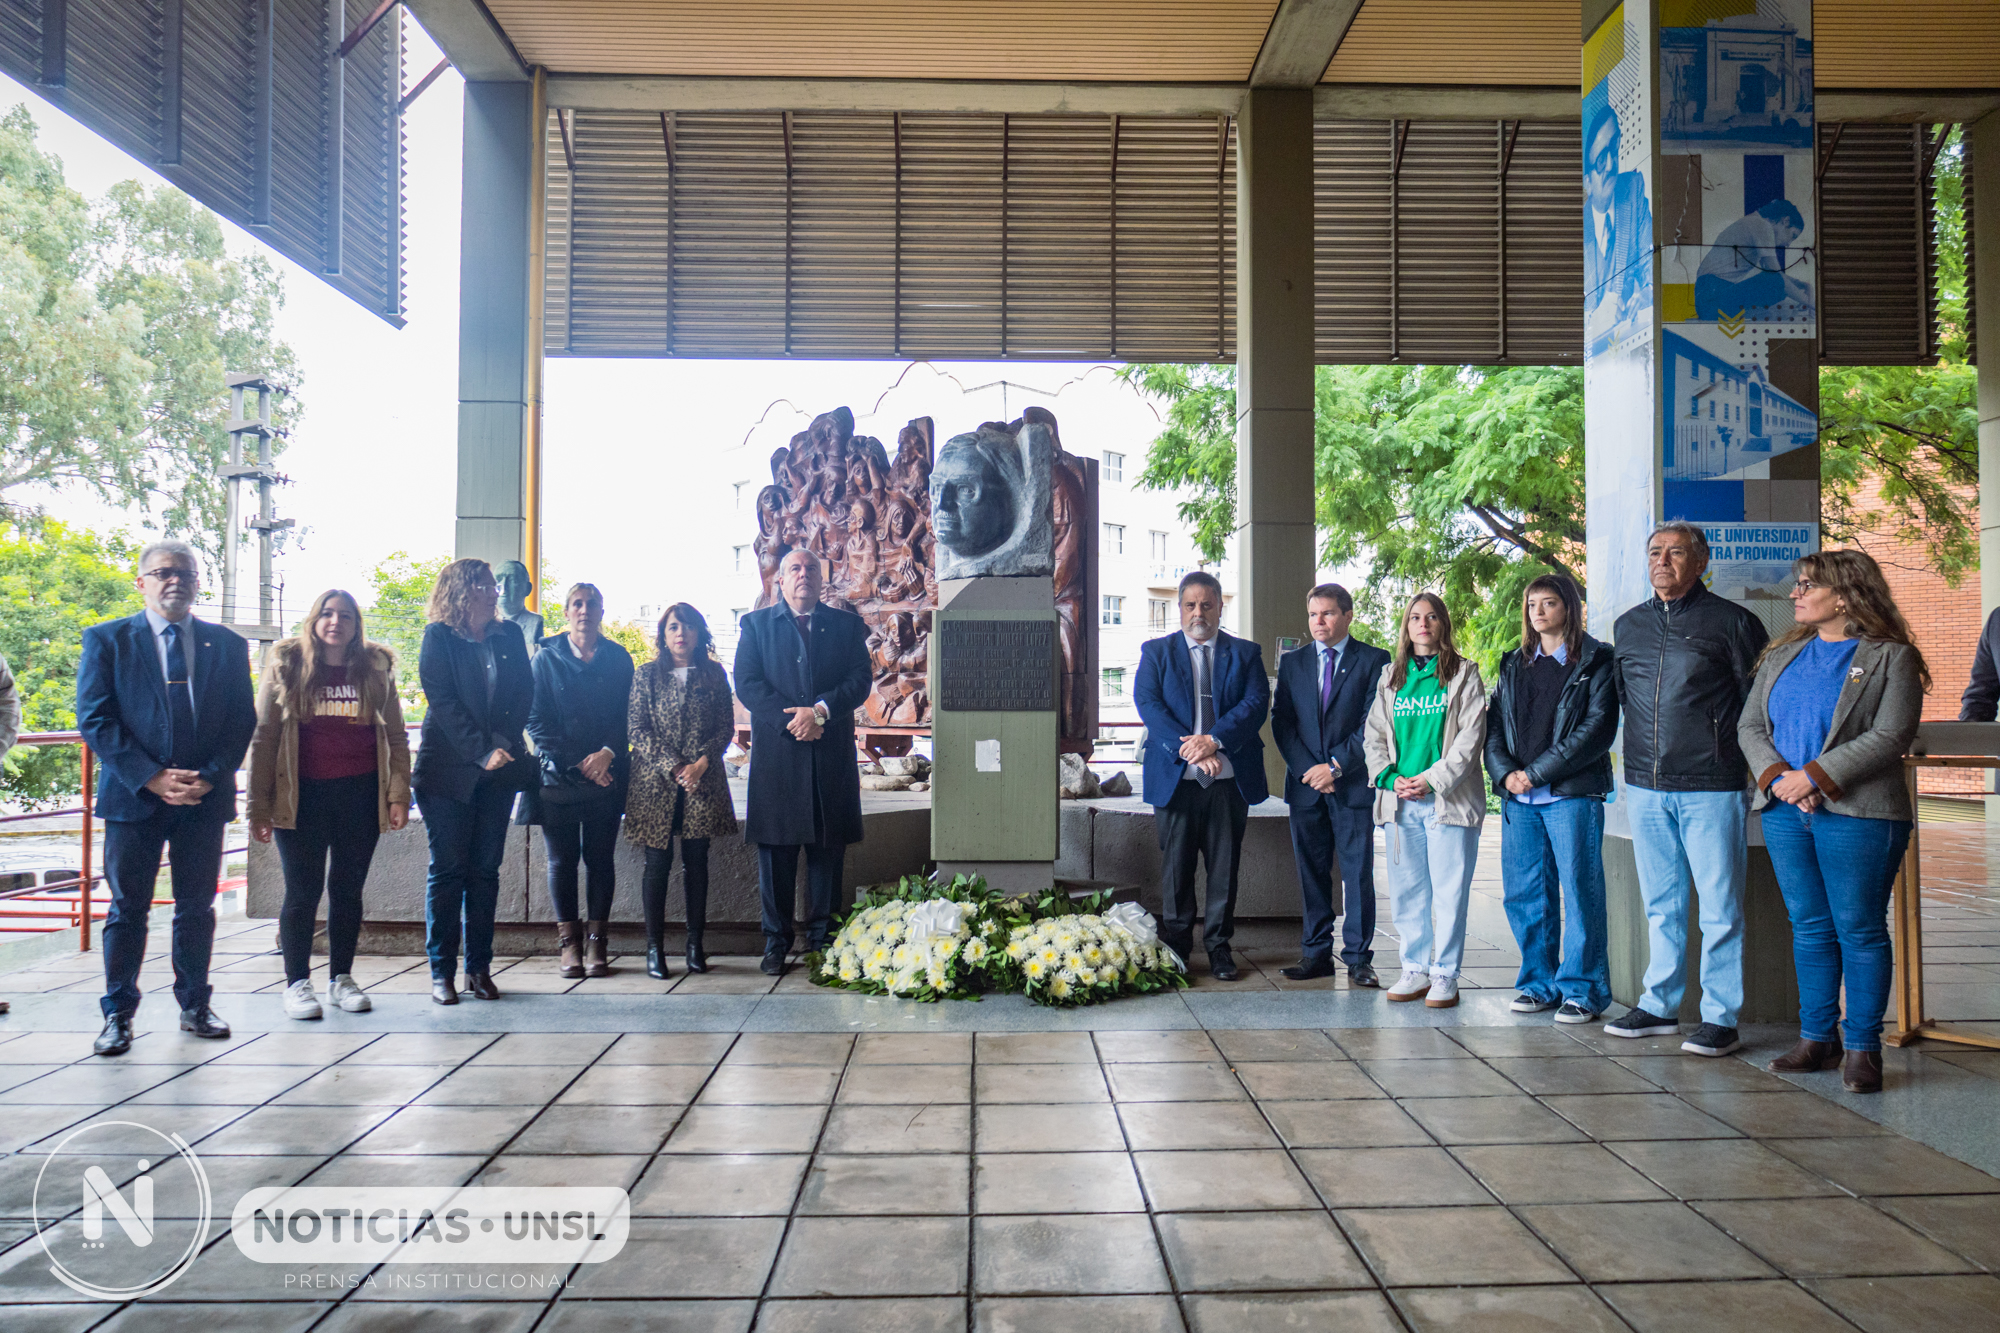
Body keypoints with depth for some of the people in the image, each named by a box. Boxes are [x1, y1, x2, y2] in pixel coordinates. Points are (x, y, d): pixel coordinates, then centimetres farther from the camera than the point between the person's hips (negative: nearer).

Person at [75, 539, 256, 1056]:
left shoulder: (227, 644, 9)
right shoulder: (106, 640, 3)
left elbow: (242, 721, 6)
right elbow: (95, 719, -4)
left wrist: (209, 777, -9)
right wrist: (150, 777, -14)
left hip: (205, 797, 2)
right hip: (133, 796, -2)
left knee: (197, 908, 8)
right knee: (127, 909, 4)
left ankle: (195, 1007, 20)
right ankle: (118, 1015, 15)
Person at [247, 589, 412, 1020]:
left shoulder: (376, 669, 6)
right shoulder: (285, 665, 2)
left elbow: (395, 737, 8)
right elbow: (263, 737, 1)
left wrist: (398, 795, -2)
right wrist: (259, 806, -4)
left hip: (360, 793, 2)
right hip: (302, 795, -2)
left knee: (348, 890, 8)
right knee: (302, 891, 0)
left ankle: (341, 979, 18)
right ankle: (297, 983, 10)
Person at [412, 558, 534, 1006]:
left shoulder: (510, 635, 10)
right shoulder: (438, 638, -1)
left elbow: (524, 693, 5)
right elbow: (443, 700, -9)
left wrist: (502, 741, -10)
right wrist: (481, 751, -17)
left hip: (500, 767, 4)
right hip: (447, 768, -3)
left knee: (486, 870, 6)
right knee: (447, 870, 0)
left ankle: (479, 967, 13)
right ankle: (441, 972, 7)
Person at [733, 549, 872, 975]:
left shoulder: (847, 625, 12)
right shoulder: (755, 625, 9)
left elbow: (860, 681, 1)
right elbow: (747, 685, -1)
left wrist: (820, 710, -15)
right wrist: (790, 721, -14)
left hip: (832, 754, 1)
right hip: (776, 756, -1)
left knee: (828, 850, 4)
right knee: (775, 851, 2)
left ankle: (822, 939, 13)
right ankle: (777, 940, 12)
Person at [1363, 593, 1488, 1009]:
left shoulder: (1464, 674, 5)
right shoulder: (1390, 677, 15)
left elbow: (1471, 736, -4)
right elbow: (1373, 736, 13)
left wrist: (1432, 779, -13)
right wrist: (1391, 777, -4)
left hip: (1449, 799, -3)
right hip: (1399, 801, 4)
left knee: (1450, 890, -3)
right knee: (1406, 890, 6)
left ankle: (1444, 975, 5)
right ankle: (1416, 970, 16)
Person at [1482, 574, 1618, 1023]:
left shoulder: (1595, 662, 1)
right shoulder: (1514, 665, 18)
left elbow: (1597, 729, -9)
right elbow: (1494, 726, 14)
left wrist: (1537, 773, -12)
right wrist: (1506, 773, -5)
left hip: (1572, 794, -5)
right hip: (1518, 797, 5)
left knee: (1579, 890, -2)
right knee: (1523, 893, 6)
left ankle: (1582, 989, 7)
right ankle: (1539, 983, 18)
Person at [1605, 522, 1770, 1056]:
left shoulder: (1732, 622, -2)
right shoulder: (1628, 626, 13)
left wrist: (1752, 769, -4)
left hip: (1711, 790, -5)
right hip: (1645, 788, 5)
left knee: (1719, 907, -1)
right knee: (1661, 904, 13)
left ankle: (1720, 1017, 7)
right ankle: (1660, 1005, 22)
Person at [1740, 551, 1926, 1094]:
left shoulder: (1891, 657, -2)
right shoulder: (1782, 655, 16)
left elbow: (1890, 737, -12)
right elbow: (1749, 725, 11)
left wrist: (1815, 776, -17)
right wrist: (1776, 778, -7)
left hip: (1856, 814, -5)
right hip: (1784, 811, 5)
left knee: (1859, 929, 0)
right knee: (1809, 928, 10)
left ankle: (1862, 1047, 8)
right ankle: (1817, 1038, 19)